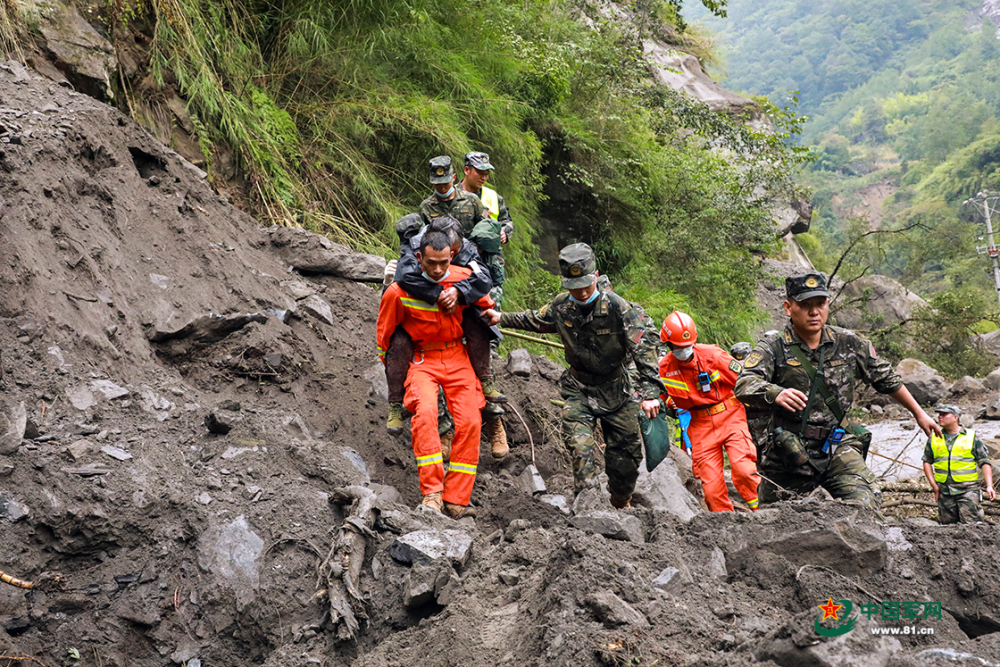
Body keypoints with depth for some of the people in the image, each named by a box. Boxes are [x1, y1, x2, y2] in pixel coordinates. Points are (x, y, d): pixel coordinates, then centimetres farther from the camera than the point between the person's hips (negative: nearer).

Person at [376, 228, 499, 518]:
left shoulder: (465, 278, -5)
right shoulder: (399, 291, -13)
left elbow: (485, 304, 22)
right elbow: (384, 333, 4)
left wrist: (492, 313, 4)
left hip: (457, 358, 3)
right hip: (422, 360, -3)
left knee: (470, 422, -13)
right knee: (425, 412, -29)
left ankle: (456, 500, -6)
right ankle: (431, 492, -27)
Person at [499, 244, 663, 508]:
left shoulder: (617, 307, -19)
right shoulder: (560, 307, -7)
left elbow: (643, 347, -19)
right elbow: (534, 320, 16)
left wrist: (650, 392, -25)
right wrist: (500, 318, 17)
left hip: (615, 390, -1)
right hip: (578, 389, 1)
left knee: (626, 452, 5)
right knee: (579, 446, -20)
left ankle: (621, 506, 29)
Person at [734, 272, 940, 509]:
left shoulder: (848, 343, 5)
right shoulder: (774, 347, -7)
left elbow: (886, 378, 19)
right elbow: (745, 386, -24)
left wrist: (919, 413, 26)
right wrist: (776, 394, -46)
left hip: (838, 448, 2)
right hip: (789, 452, -2)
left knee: (866, 506, -21)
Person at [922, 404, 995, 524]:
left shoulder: (971, 437, 5)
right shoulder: (933, 439, 13)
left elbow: (984, 462, 4)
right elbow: (927, 461, 17)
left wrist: (989, 486, -7)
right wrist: (933, 485, 5)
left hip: (968, 490, -3)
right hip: (944, 491, 3)